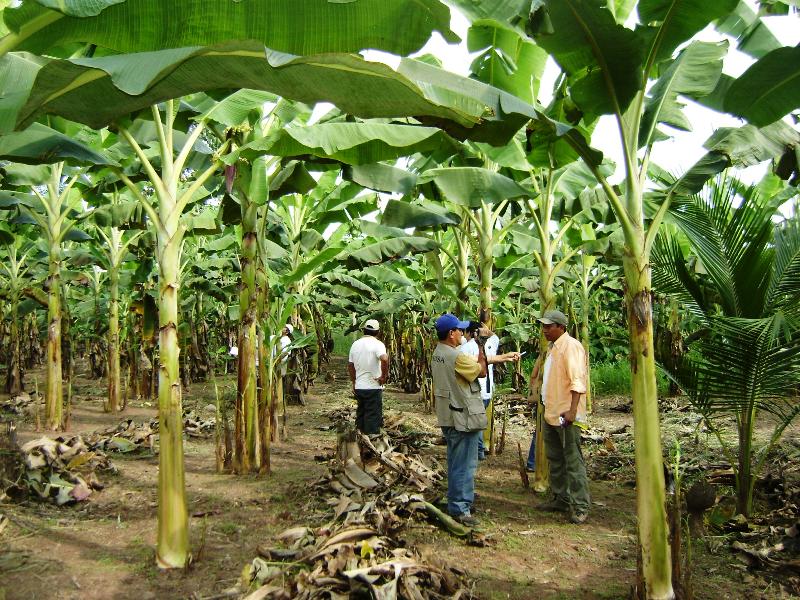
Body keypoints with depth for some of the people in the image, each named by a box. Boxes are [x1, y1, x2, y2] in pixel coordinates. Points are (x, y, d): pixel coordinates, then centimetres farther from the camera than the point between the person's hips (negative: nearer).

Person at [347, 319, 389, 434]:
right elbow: (384, 359, -31)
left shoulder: (356, 344, 8)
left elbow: (350, 365, 14)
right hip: (373, 387, -6)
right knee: (373, 417, 2)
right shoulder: (377, 344, -12)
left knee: (360, 415, 18)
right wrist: (384, 376, -17)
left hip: (358, 387, 6)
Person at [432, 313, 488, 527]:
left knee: (456, 462, 21)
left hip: (448, 417, 10)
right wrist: (481, 349, 0)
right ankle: (460, 508, 6)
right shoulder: (457, 356, -23)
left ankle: (457, 501, 34)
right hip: (463, 417, -10)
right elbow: (481, 371, -11)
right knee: (465, 465, -1)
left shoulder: (437, 354, 7)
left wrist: (478, 357, 10)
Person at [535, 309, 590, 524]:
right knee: (555, 459, 16)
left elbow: (577, 381, -22)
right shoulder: (554, 347, 17)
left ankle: (580, 507, 1)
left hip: (566, 415, -10)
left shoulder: (570, 346, -14)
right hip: (551, 413, 10)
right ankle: (561, 499, 27)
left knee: (573, 460, -5)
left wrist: (572, 410, -29)